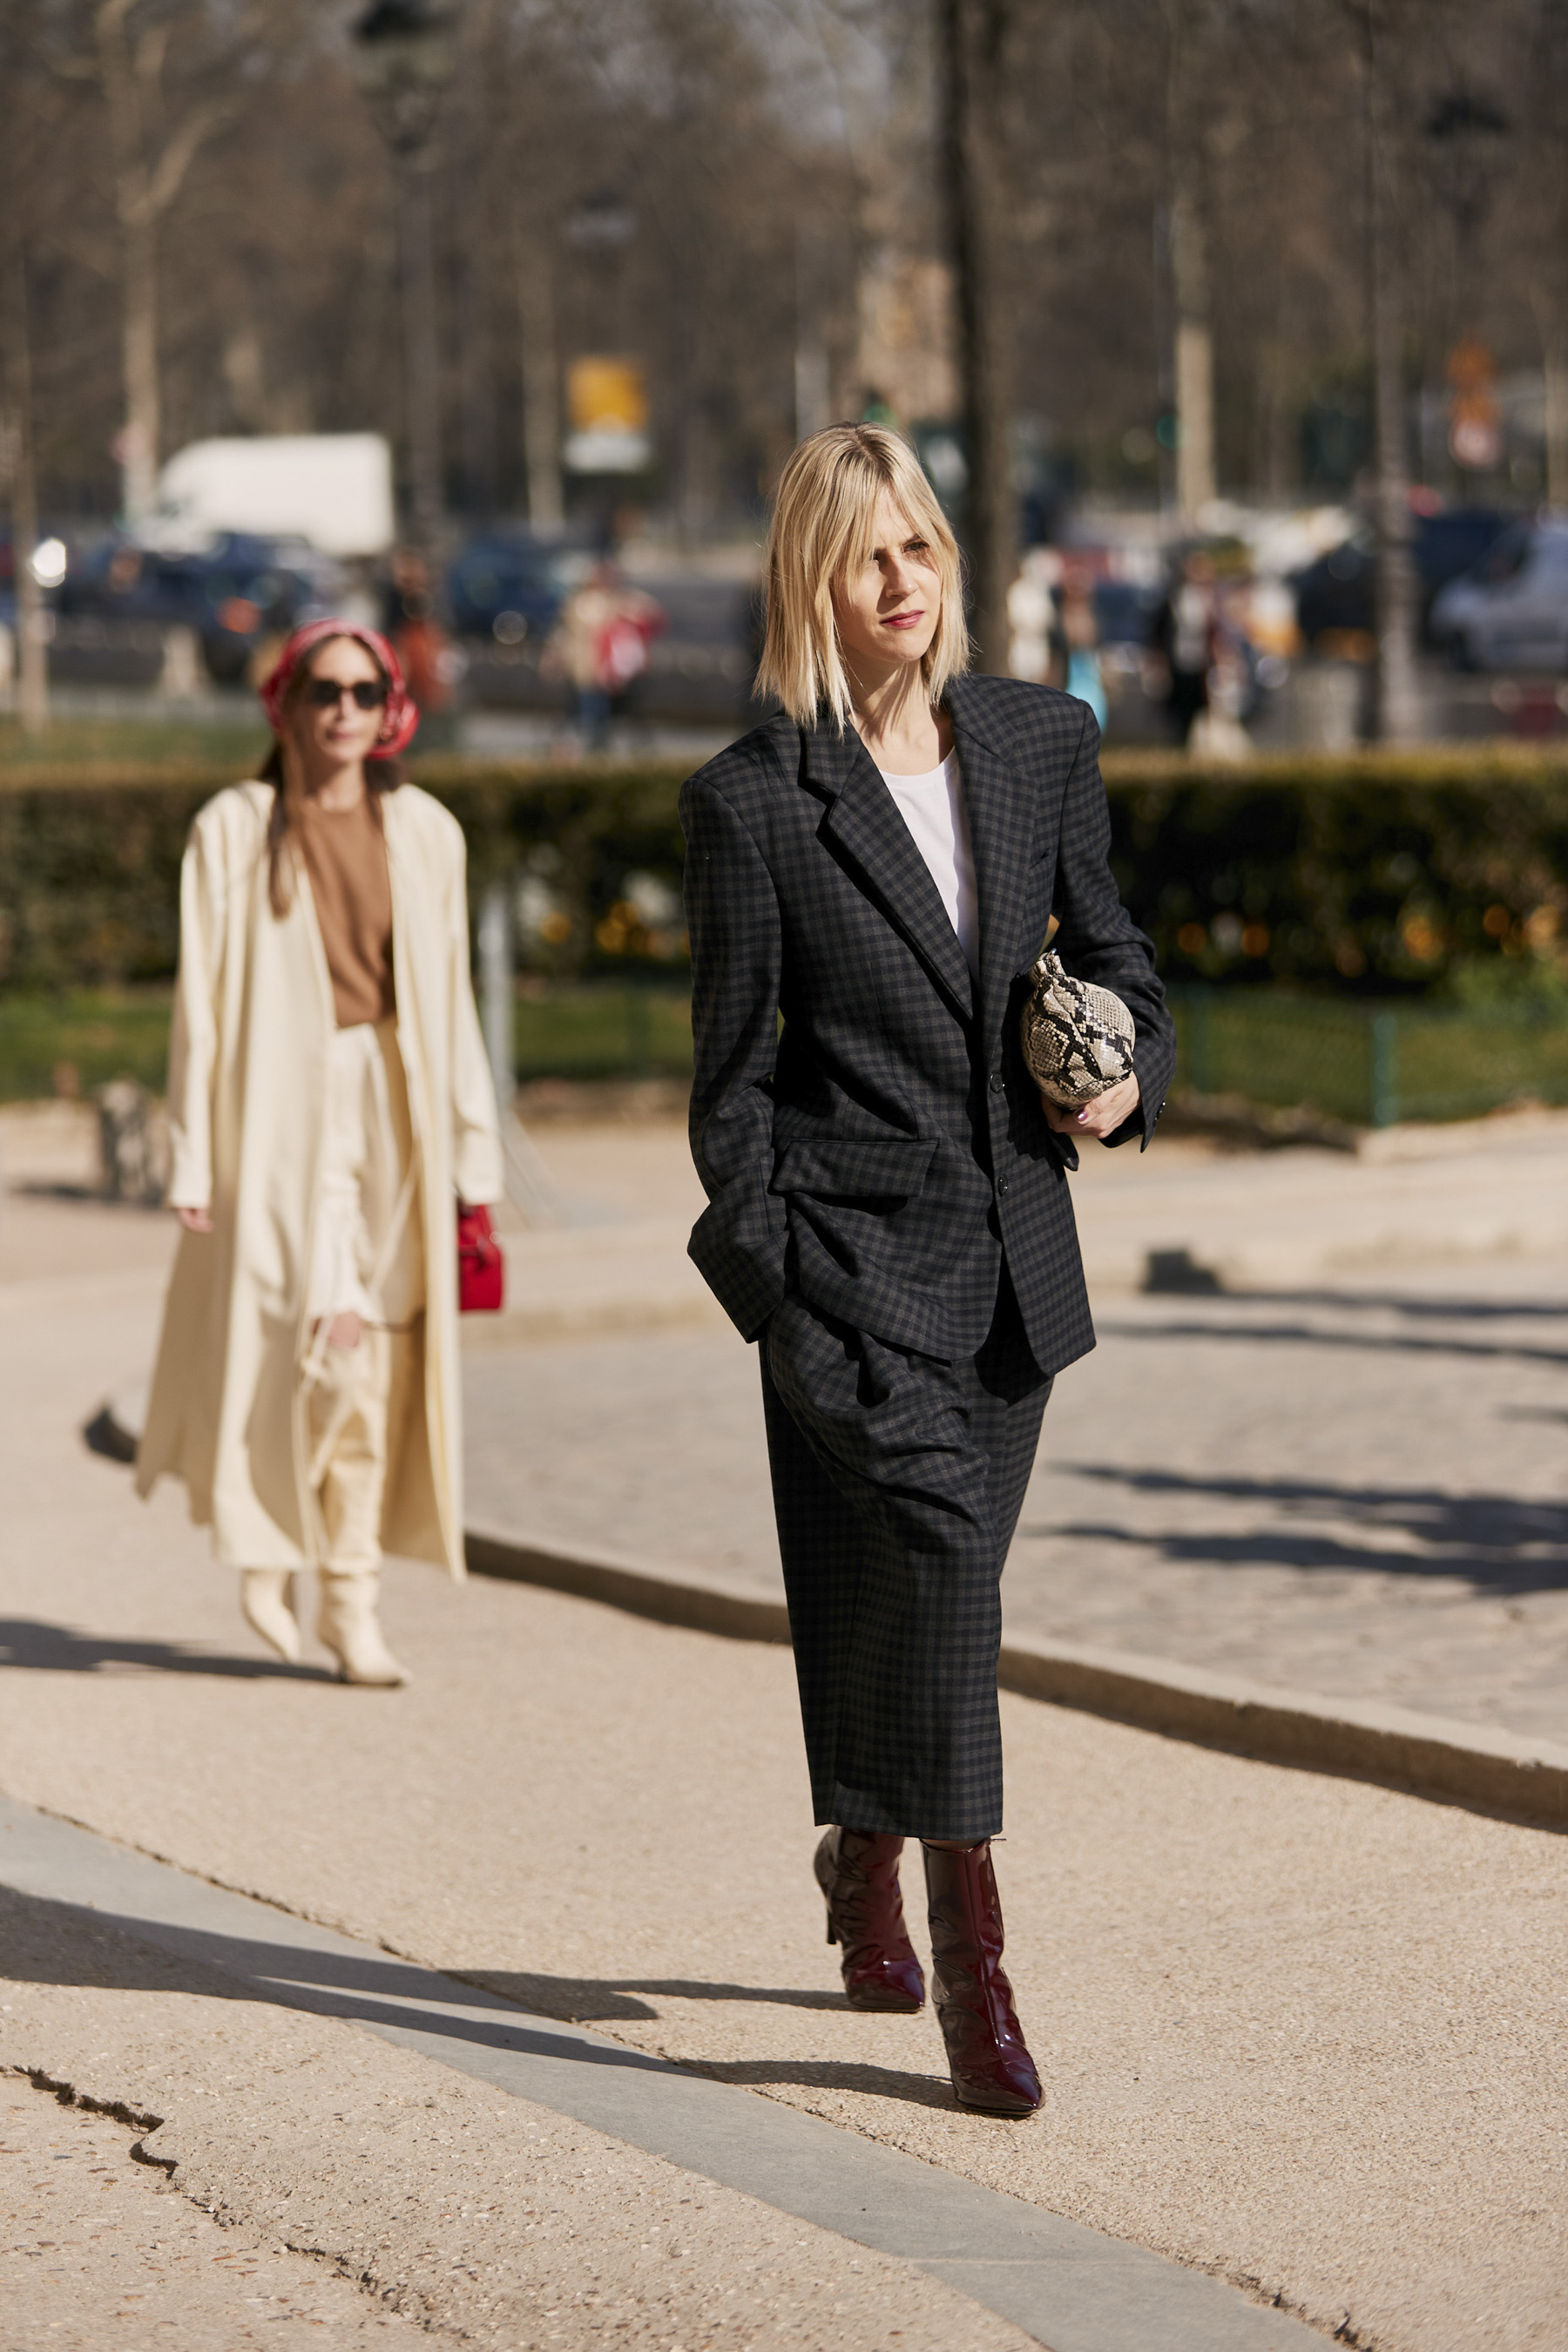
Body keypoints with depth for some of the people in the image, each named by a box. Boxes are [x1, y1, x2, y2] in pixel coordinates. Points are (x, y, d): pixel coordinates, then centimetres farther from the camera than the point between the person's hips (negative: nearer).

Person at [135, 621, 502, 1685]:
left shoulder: (425, 832, 9)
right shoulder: (234, 831, 1)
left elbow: (452, 1000, 11)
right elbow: (201, 999, 0)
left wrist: (473, 1157, 8)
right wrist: (193, 1160, -5)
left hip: (395, 1108, 3)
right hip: (285, 1106, -3)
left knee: (385, 1352, 0)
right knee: (333, 1343, -15)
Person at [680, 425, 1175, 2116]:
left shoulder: (1044, 742, 6)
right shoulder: (751, 802, -6)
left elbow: (1108, 946, 19)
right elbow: (733, 1071, -3)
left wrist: (1129, 1070, -2)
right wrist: (767, 1286, -6)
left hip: (1011, 1243, 5)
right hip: (850, 1233, -5)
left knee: (933, 1588, 13)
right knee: (938, 1535, -20)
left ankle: (864, 1857, 39)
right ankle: (970, 1957, -18)